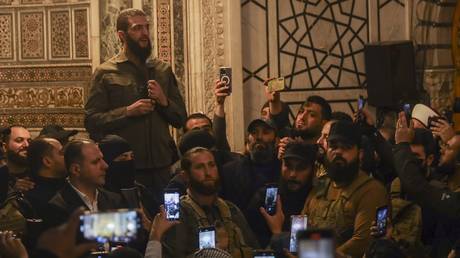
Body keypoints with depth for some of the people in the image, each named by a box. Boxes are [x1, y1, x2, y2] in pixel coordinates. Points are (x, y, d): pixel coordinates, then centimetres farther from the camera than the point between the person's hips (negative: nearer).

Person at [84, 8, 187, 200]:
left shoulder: (163, 70, 11)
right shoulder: (106, 73, -1)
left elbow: (180, 119, 12)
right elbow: (91, 122, -8)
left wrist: (164, 102, -7)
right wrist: (128, 112, -17)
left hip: (161, 165, 4)